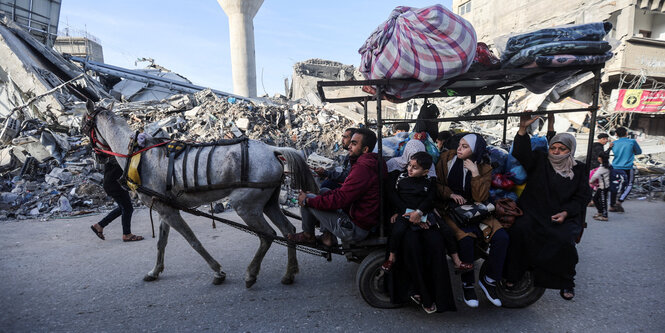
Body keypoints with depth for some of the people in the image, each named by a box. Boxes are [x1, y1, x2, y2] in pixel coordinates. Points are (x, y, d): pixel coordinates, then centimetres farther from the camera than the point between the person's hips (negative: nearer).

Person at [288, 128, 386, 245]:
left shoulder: (363, 168, -24)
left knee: (307, 200, -5)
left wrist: (307, 200, -12)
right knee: (324, 191, 23)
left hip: (355, 229, -10)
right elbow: (344, 191, 13)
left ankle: (308, 235, 18)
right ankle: (328, 236, 16)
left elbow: (339, 200, -24)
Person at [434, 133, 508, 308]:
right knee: (466, 238, -31)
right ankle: (468, 285, -8)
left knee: (501, 237, -20)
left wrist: (475, 173, -16)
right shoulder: (447, 159, 0)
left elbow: (481, 198, -8)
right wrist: (451, 194, -11)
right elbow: (437, 183, 6)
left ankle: (489, 280, 1)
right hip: (451, 208, -2)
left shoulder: (484, 168, 1)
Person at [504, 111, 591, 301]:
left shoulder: (579, 170, 13)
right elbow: (521, 154, -9)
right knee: (519, 229, -30)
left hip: (565, 216, 1)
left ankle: (566, 282, -3)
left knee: (564, 239, -29)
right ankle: (513, 275, -17)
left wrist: (565, 213, -9)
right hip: (534, 212, 0)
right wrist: (523, 130, -23)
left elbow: (583, 197, 8)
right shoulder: (540, 161, 10)